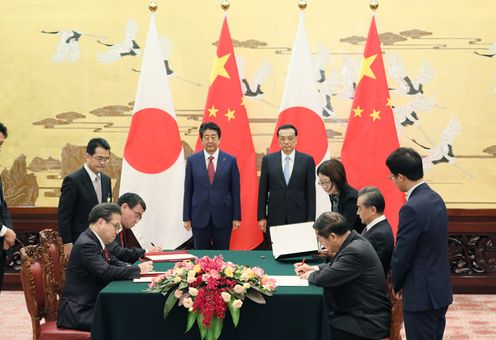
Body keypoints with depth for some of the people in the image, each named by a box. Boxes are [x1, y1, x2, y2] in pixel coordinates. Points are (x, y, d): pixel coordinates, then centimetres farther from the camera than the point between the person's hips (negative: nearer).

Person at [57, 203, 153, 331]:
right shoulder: (86, 244, -18)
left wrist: (130, 268, -1)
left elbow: (113, 262, 20)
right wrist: (138, 269, -15)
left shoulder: (94, 240, 11)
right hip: (78, 311, -9)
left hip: (91, 303, 9)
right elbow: (106, 272, -26)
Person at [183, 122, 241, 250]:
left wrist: (236, 217, -1)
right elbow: (188, 191, 4)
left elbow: (235, 190, 2)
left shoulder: (230, 160, 0)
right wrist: (186, 217, 1)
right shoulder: (192, 160, 2)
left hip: (223, 217, 0)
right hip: (199, 217, 1)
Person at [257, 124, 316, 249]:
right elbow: (262, 190, 6)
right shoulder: (268, 160, 4)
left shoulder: (307, 160, 2)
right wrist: (261, 217, 2)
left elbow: (311, 192, 3)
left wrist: (311, 219, -1)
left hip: (299, 217, -1)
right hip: (274, 217, 1)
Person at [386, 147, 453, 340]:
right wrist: (403, 283, 14)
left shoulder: (412, 209, -22)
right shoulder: (436, 198, 6)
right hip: (441, 290, 9)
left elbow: (401, 256, -17)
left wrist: (397, 286, 1)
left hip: (422, 295, -9)